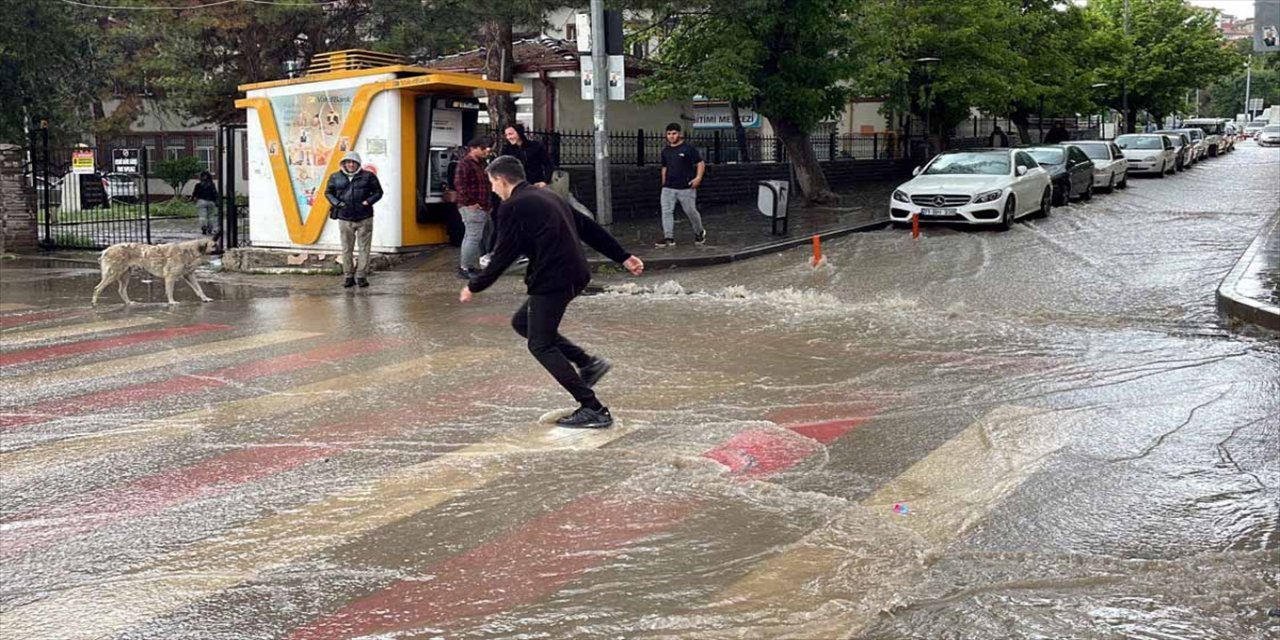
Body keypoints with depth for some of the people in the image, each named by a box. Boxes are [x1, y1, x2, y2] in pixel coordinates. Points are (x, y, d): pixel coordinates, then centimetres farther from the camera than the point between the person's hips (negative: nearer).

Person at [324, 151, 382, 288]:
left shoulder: (368, 176, 1)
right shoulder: (335, 177, 5)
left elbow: (378, 192, 8)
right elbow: (328, 192, 14)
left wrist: (368, 201, -10)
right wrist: (336, 203, -4)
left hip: (364, 219, -1)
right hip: (345, 219, 1)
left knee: (364, 248, 1)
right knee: (347, 249, 4)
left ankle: (361, 276, 8)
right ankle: (348, 276, 12)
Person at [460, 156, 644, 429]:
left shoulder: (512, 207, -8)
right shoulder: (548, 197, 19)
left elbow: (503, 256, -9)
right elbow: (587, 227, 19)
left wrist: (474, 287, 3)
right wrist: (623, 256, 22)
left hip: (552, 280, -9)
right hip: (575, 275, 9)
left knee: (541, 345, 1)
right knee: (522, 322, 21)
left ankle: (593, 409, -4)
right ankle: (588, 363, 14)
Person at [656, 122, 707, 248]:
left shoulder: (689, 148, -4)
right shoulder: (666, 151, 12)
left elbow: (700, 163, -3)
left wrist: (698, 177, -15)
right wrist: (664, 182, 18)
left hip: (686, 187, -5)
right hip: (668, 188, 5)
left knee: (691, 211, 3)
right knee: (666, 212, -7)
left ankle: (700, 232, 28)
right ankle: (668, 238, -6)